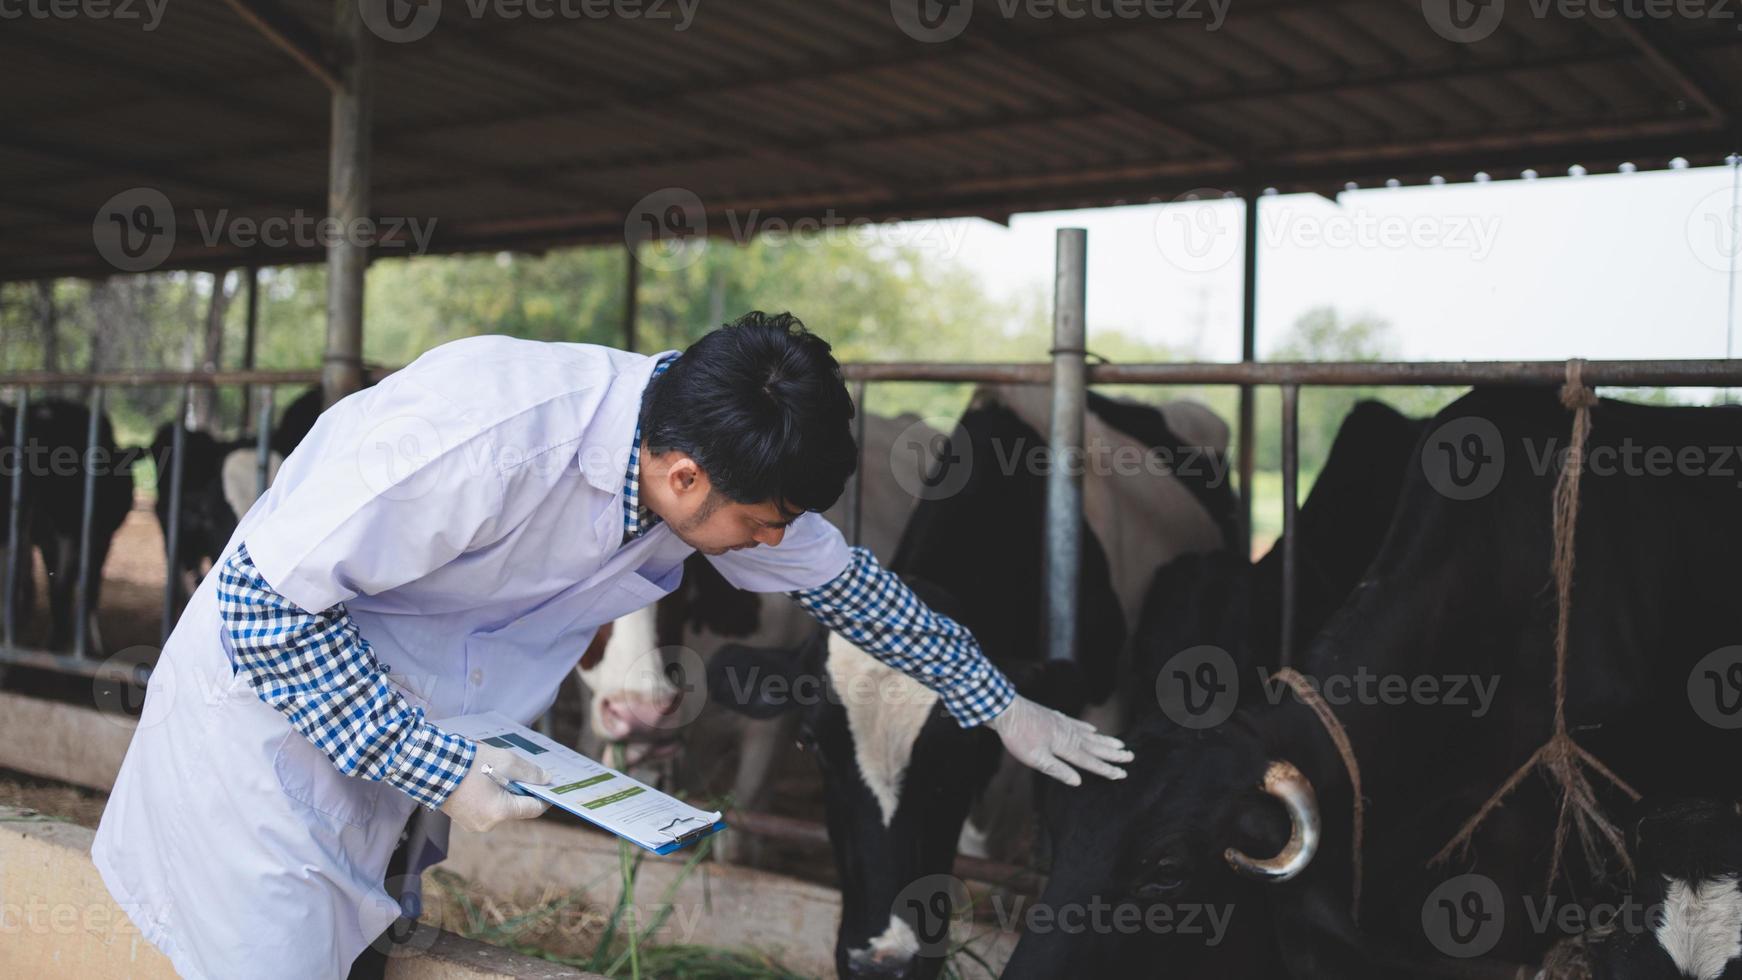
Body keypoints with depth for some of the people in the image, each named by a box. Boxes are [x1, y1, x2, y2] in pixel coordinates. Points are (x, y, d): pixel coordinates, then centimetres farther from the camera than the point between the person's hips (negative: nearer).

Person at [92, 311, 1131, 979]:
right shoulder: (484, 438, -37)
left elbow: (841, 578, 4)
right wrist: (441, 770, -27)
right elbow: (265, 607, -28)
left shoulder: (718, 458, -13)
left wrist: (1003, 707, 12)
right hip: (271, 705, -6)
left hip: (389, 721, 6)